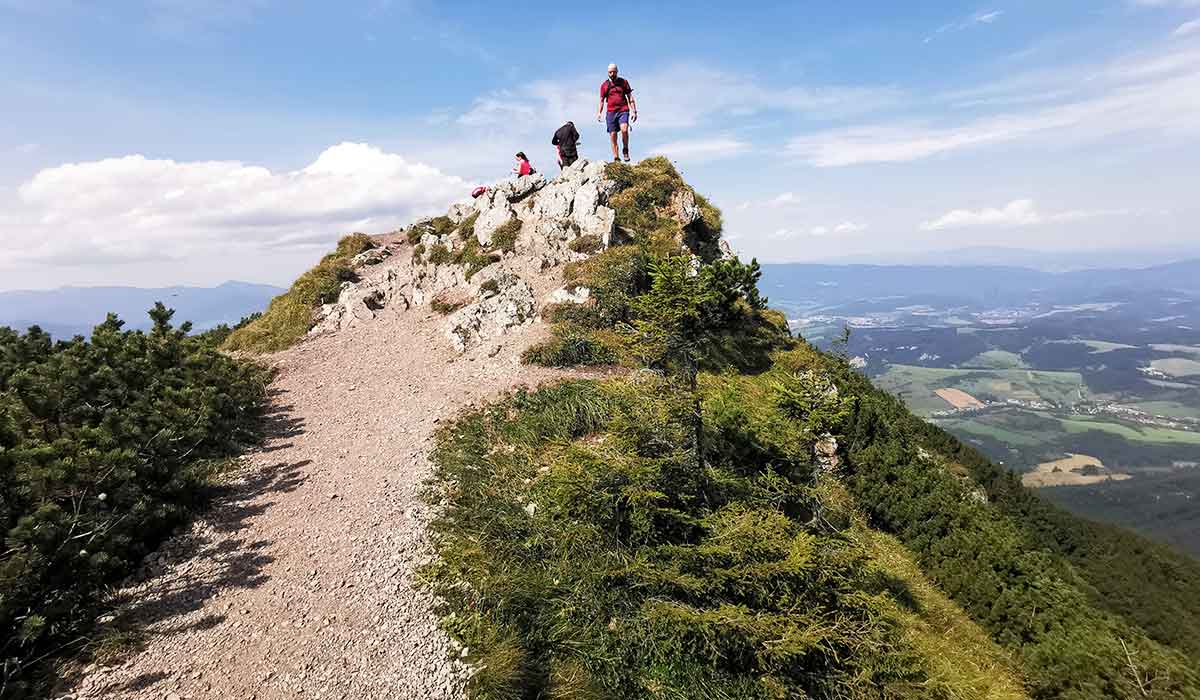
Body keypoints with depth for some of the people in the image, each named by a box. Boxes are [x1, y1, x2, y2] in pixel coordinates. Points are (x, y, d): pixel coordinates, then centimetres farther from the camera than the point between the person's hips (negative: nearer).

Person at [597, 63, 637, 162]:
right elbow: (602, 100, 13)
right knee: (613, 135, -2)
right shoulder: (604, 85, 11)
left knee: (624, 129, -26)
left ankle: (626, 150, -6)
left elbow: (630, 97, 10)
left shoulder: (623, 82, 10)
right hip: (611, 112, 2)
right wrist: (599, 112, -3)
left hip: (623, 111, -2)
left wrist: (634, 111, 2)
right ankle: (616, 158, 3)